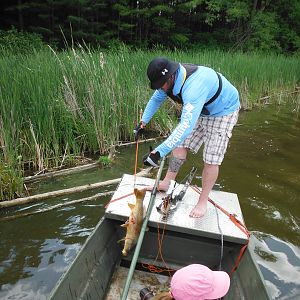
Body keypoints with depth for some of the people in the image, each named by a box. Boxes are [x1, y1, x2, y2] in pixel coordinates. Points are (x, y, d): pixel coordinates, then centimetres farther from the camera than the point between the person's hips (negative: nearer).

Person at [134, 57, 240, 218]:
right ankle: (166, 183, 14)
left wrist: (159, 152, -54)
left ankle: (202, 202, 6)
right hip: (201, 110, 8)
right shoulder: (171, 78, -14)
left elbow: (186, 126, -51)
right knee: (180, 144, 2)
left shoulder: (193, 87, -42)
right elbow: (156, 99, 5)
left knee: (211, 159, -10)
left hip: (223, 111, -8)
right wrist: (143, 122, -2)